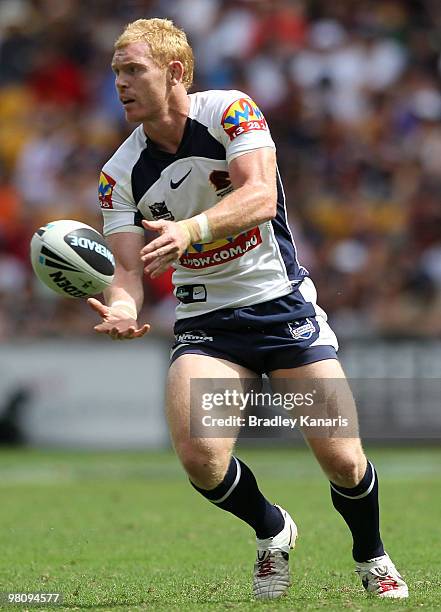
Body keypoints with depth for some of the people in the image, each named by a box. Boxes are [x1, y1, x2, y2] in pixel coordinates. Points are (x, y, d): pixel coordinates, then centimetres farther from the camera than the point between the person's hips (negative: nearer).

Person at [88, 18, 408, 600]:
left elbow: (260, 197, -28)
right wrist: (120, 307, -31)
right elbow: (128, 269, -7)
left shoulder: (230, 111, -13)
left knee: (341, 458, -8)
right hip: (204, 320, 2)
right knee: (199, 454, -21)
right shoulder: (121, 174, -3)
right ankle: (272, 531, 11)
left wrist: (190, 230, -46)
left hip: (282, 304, -2)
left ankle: (372, 557, 25)